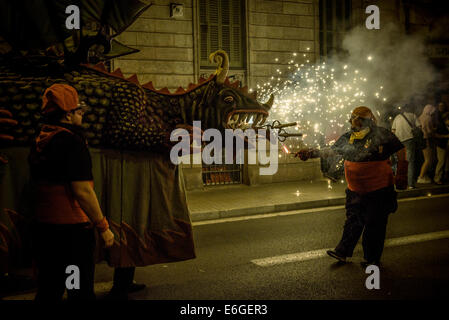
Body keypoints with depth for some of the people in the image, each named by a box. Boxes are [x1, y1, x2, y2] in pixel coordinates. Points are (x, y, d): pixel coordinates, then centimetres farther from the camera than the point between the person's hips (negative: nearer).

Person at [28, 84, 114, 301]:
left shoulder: (39, 142, 10)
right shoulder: (71, 141, -16)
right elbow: (82, 190, -21)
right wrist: (103, 226, -15)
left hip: (43, 226, 8)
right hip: (72, 227, -8)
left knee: (48, 290, 18)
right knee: (81, 291, 4)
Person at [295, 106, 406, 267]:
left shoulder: (382, 135, -11)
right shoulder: (348, 138, 3)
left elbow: (401, 151, -6)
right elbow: (331, 150, 12)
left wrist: (401, 175, -9)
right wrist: (310, 153, 3)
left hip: (378, 190, -5)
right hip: (356, 190, 5)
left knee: (374, 224, 3)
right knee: (353, 220, 12)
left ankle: (372, 259, 15)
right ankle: (342, 251, 21)